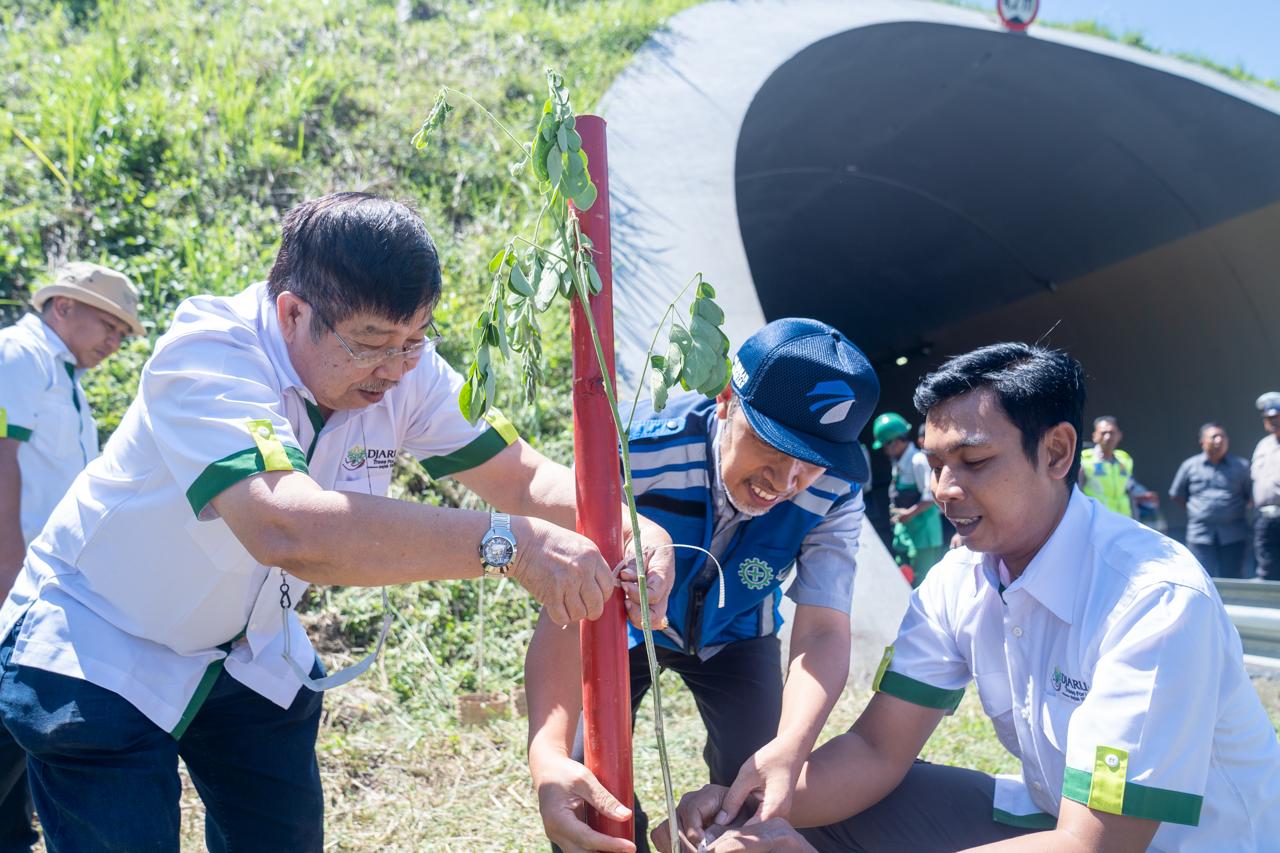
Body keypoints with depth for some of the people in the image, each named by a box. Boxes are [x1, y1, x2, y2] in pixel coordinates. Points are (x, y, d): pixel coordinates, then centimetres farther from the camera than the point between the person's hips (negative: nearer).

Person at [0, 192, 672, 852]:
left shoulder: (404, 370, -16)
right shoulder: (207, 356, -34)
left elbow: (525, 477, -13)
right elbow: (288, 527, -50)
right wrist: (506, 543, -52)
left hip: (250, 651, 5)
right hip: (100, 649, -5)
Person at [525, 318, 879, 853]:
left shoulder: (835, 495, -27)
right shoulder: (637, 453, -37)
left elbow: (823, 632, -32)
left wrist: (789, 748, -53)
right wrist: (548, 753, -59)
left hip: (734, 637, 2)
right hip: (626, 626, -1)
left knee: (756, 795, -10)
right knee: (575, 796, -15)